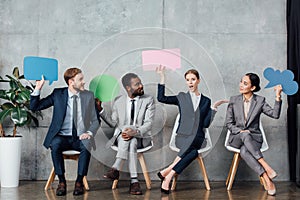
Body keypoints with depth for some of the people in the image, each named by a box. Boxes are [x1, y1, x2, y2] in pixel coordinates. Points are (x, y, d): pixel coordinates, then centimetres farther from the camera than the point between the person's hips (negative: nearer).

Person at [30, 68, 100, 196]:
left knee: (86, 146, -33)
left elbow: (95, 121, 9)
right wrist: (38, 88, -8)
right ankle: (61, 182, -19)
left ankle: (79, 182, -21)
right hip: (62, 137, 0)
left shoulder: (88, 96, 8)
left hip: (80, 138, 0)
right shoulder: (58, 94, 5)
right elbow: (34, 107, 5)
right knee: (55, 144, -33)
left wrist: (89, 133, -11)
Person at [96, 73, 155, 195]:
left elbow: (148, 124, -9)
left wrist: (136, 132, -29)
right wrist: (100, 110, -2)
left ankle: (115, 169, -41)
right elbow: (113, 123, 10)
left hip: (142, 138, -1)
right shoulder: (118, 101, 10)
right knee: (131, 143, -36)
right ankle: (134, 181, -43)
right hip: (121, 137, 2)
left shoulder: (148, 100, 2)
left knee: (130, 138, -38)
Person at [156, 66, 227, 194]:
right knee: (193, 151, -36)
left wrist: (214, 107, 2)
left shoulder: (206, 101, 14)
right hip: (183, 137, -1)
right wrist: (162, 78, 1)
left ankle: (167, 172, -40)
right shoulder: (182, 98, 14)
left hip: (198, 138, 1)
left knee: (192, 144, -37)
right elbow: (161, 98, 2)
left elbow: (206, 124, 7)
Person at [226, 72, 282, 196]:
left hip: (254, 137, -1)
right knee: (245, 135, -39)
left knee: (244, 151, -38)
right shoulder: (233, 100, 7)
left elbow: (275, 114, -11)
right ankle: (266, 167, -46)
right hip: (236, 138, 1)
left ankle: (266, 180, -38)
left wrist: (278, 96, -18)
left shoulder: (260, 101, 4)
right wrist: (240, 131, -13)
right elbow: (229, 123, 5)